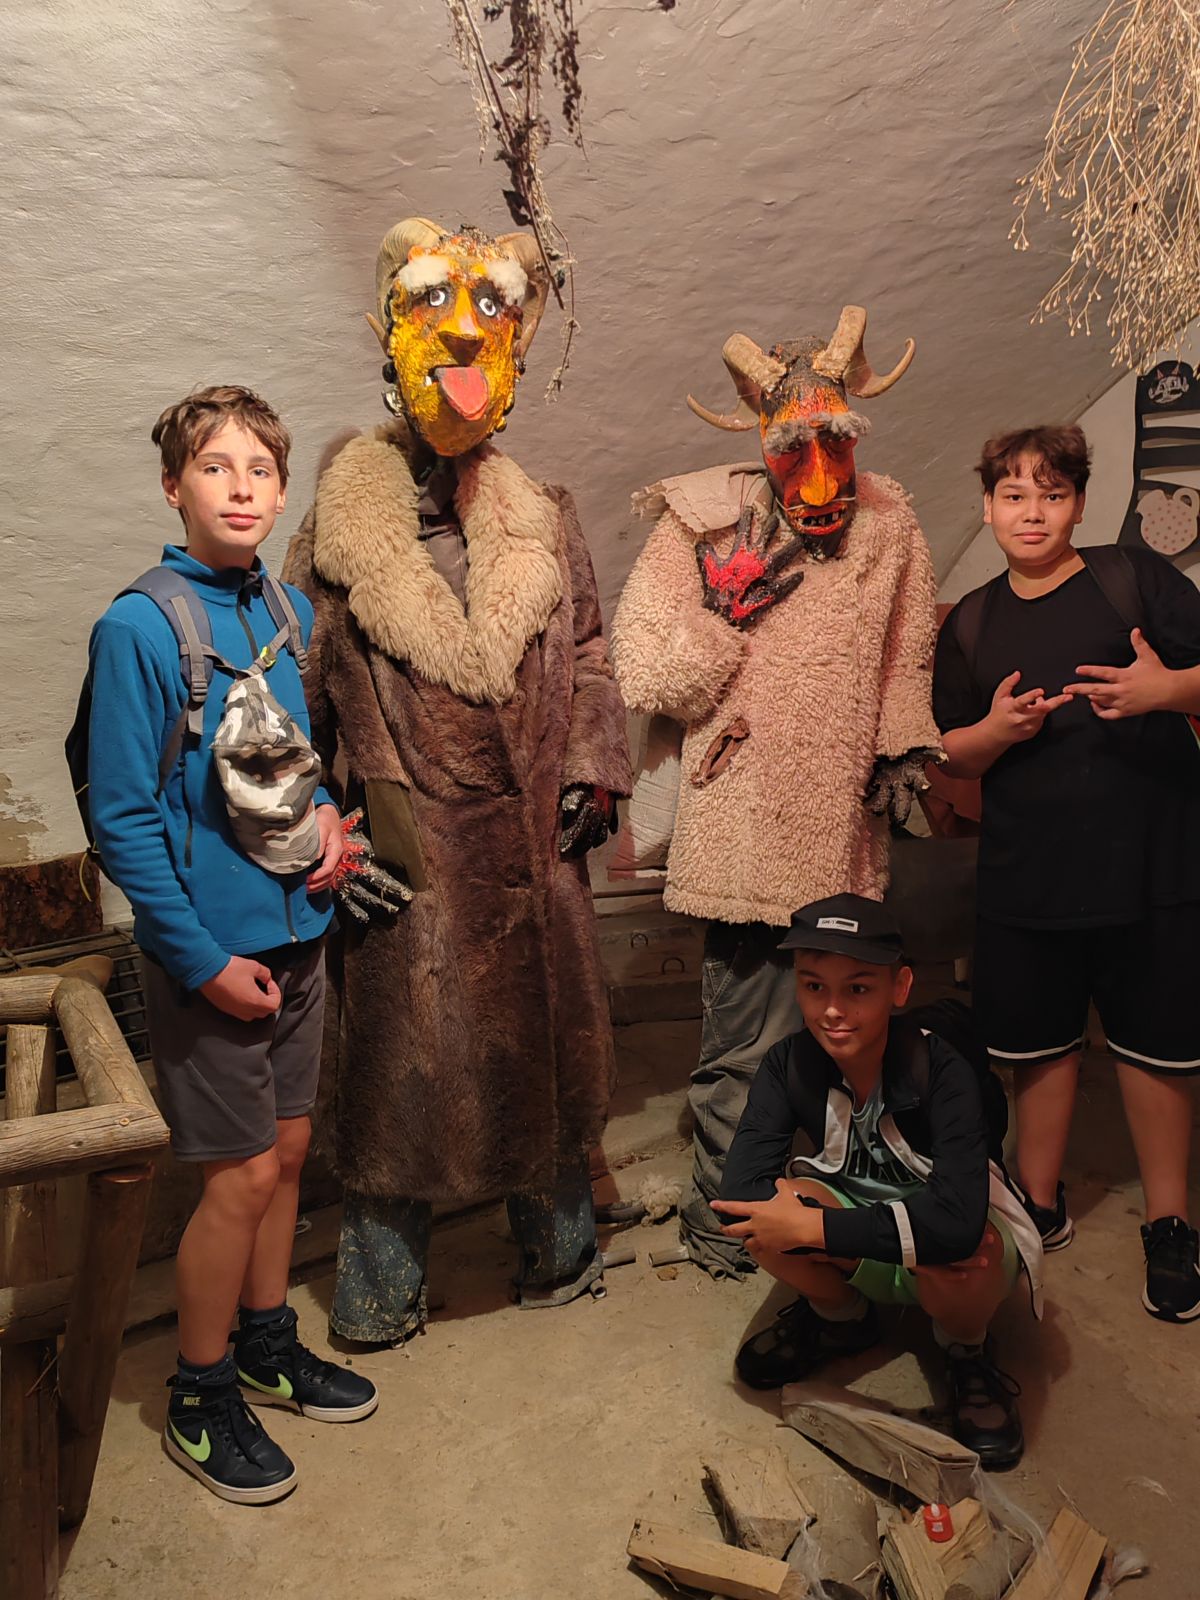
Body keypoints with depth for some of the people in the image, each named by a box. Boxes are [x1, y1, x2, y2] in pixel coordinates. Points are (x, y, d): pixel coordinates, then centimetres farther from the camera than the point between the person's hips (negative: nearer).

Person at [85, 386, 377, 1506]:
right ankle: (198, 1400, 27)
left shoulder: (289, 610, 5)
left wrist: (328, 810, -2)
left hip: (296, 932, 6)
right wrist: (204, 959, -15)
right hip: (209, 950, -6)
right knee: (240, 1175, 4)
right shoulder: (138, 627, -15)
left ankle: (266, 1344, 40)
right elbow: (122, 819, -15)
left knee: (286, 1149, 17)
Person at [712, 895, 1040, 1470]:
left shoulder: (941, 1070, -28)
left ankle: (966, 1351, 0)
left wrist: (813, 1227, -37)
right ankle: (839, 1316, 7)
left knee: (953, 1251, -38)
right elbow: (739, 1190, -28)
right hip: (860, 1242, 3)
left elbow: (956, 1220, -41)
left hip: (970, 1248, -3)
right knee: (768, 1212, -27)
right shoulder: (789, 1064, -18)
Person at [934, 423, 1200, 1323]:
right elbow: (952, 756, 10)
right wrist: (995, 729, -10)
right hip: (1027, 868, 3)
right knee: (1039, 1038, 12)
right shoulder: (970, 624, 9)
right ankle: (1040, 1205, 32)